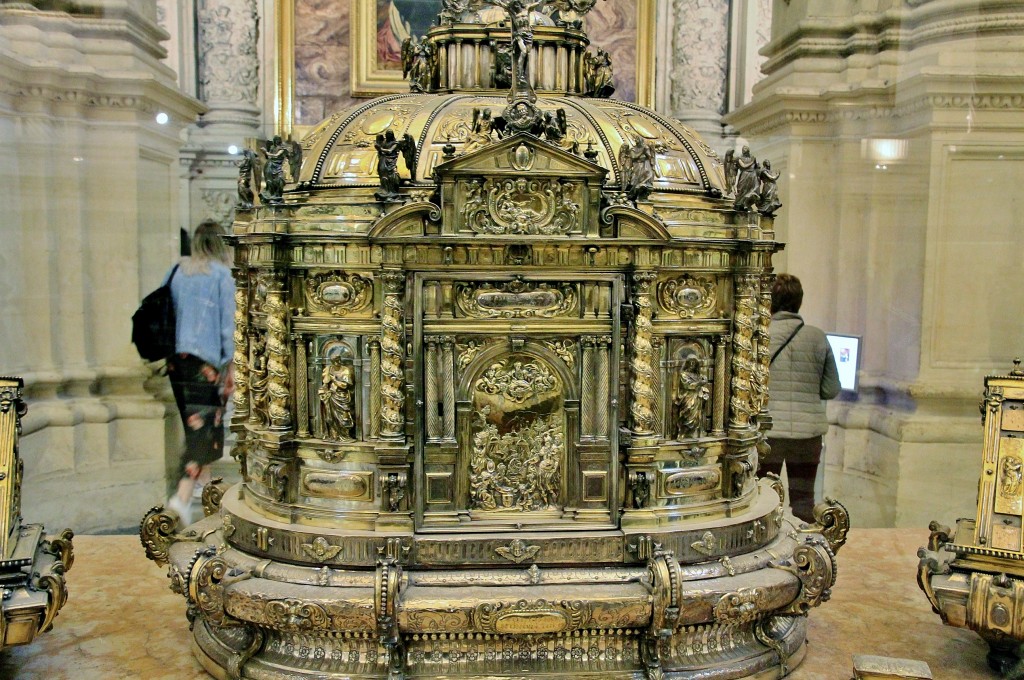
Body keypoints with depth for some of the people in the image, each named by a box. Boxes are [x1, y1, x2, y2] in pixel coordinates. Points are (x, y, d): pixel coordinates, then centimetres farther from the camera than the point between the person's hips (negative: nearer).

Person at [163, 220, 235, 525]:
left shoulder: (177, 271, 7)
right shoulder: (221, 275, -6)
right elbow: (227, 324, -6)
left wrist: (169, 351, 18)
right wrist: (229, 365, 1)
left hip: (176, 355, 6)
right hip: (206, 358, -5)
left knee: (195, 420, 21)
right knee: (202, 423, -3)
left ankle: (203, 477, 34)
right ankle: (183, 494, -14)